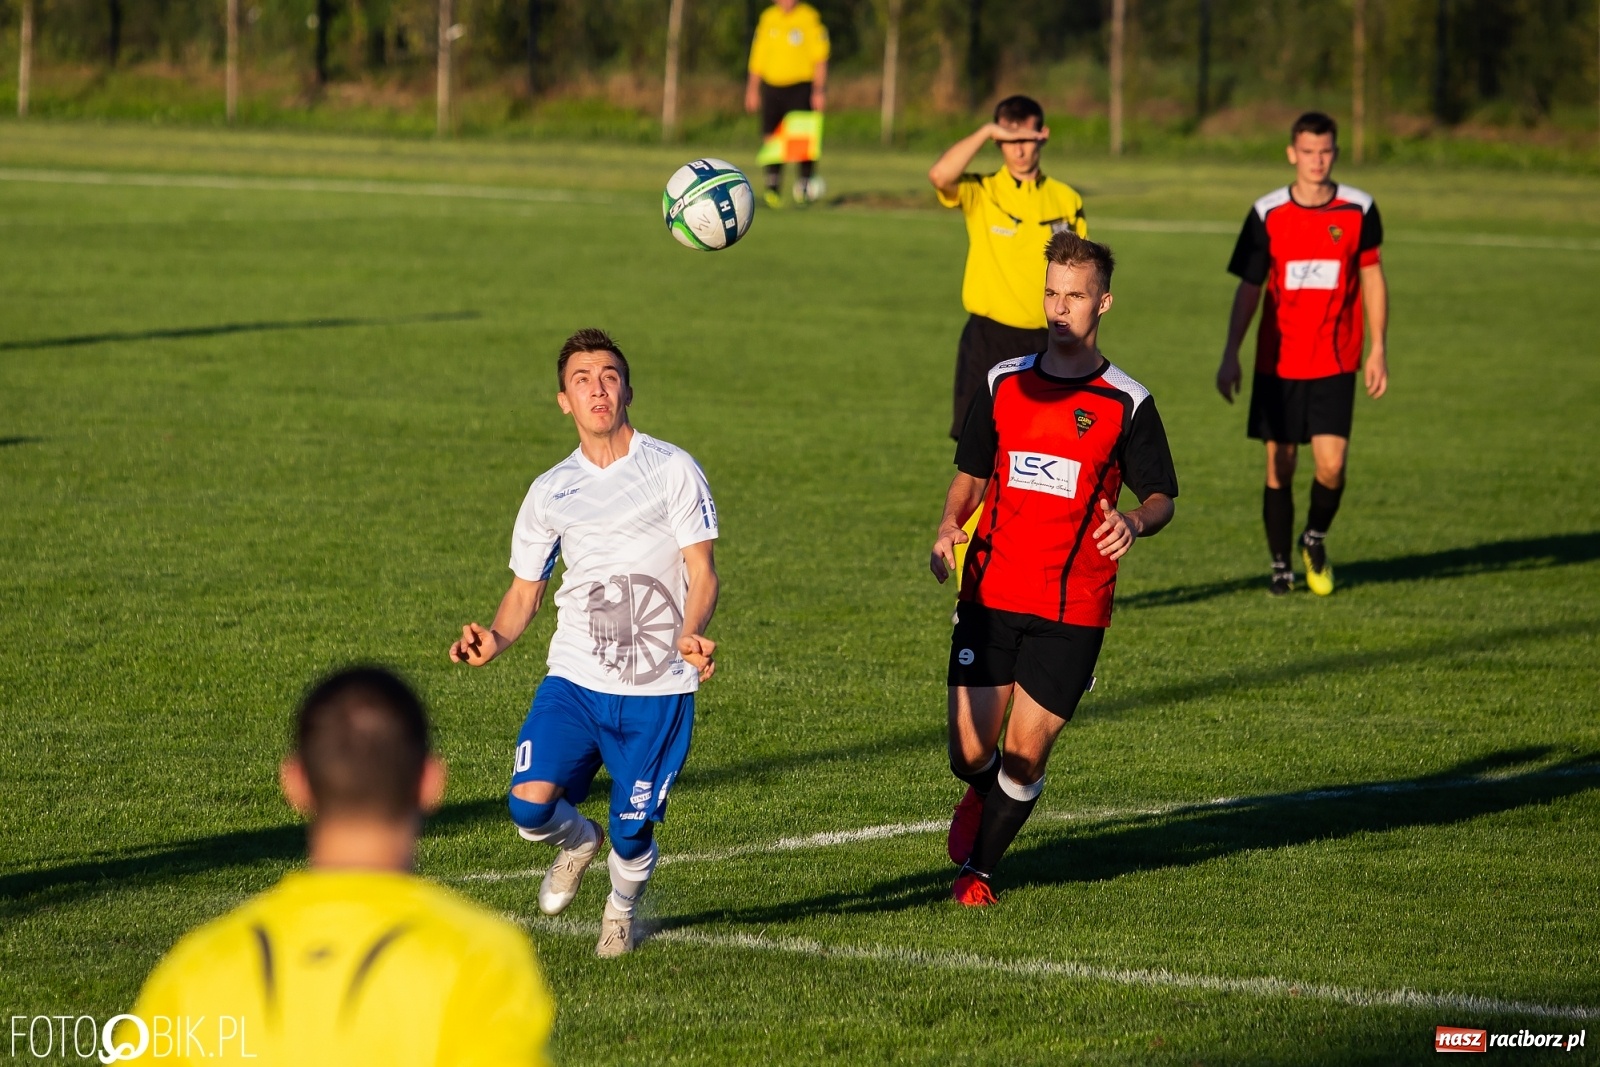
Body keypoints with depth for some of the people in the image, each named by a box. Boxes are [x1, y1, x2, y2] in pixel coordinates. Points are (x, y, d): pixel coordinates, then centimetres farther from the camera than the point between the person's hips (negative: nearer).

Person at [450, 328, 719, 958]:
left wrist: (691, 636, -25)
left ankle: (622, 909, 33)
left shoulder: (672, 469, 1)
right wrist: (495, 640, -6)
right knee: (530, 805, -18)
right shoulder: (550, 491, 11)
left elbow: (702, 571, -4)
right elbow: (524, 591, 16)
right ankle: (577, 841, 20)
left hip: (658, 689, -2)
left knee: (632, 832, -4)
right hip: (575, 677, 2)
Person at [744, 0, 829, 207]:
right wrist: (752, 88, 13)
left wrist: (819, 90, -10)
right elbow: (758, 56, 16)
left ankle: (806, 184, 4)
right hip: (772, 87, 4)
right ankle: (773, 188, 3)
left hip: (801, 87, -4)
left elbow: (820, 58, -3)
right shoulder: (767, 18, 10)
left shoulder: (810, 18, -2)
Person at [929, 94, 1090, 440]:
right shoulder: (979, 194, -2)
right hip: (989, 338, -3)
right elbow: (939, 175, -25)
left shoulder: (1067, 200, 7)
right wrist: (987, 131, -19)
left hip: (1046, 346, 3)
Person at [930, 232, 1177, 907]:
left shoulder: (1127, 403, -1)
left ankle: (977, 866, 20)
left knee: (1025, 756, -2)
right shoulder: (1003, 383, 7)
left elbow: (1162, 496, 2)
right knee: (970, 752, -4)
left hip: (1073, 608, -2)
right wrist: (950, 524, -3)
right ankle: (979, 798, 33)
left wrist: (1135, 523, -21)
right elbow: (971, 472, 17)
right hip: (990, 595, 2)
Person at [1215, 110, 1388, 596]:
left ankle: (1315, 538, 19)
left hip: (1335, 363, 0)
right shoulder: (1267, 213, -2)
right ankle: (1280, 565, 16)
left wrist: (1379, 349, 5)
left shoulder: (1359, 210, -1)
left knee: (1331, 465, -10)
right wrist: (1230, 354, -3)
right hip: (1278, 362, 0)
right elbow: (1249, 288, 4)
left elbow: (1372, 277, 8)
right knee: (1279, 466, 2)